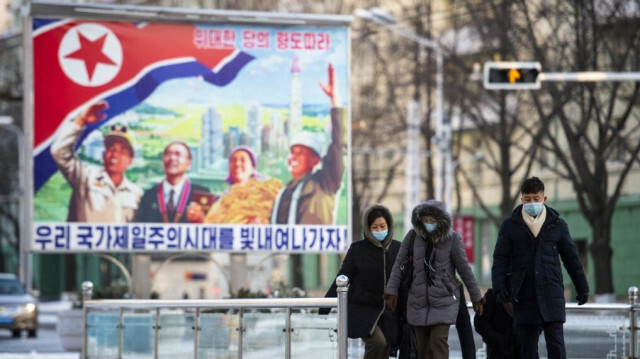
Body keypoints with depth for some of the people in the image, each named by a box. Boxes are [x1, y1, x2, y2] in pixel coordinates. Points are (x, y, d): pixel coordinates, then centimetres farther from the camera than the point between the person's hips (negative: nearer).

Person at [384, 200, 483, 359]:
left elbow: (464, 268, -2)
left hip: (444, 302, -3)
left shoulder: (452, 238, -7)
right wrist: (392, 290, -3)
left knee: (439, 340, -18)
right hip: (418, 302, 3)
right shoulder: (413, 235, -1)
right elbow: (399, 264, 2)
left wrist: (476, 297, 4)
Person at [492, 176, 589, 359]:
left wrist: (582, 288, 14)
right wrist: (500, 287, -10)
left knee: (555, 341, -6)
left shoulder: (557, 225, 6)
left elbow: (572, 258, 12)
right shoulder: (510, 226, 4)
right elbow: (500, 259, 2)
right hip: (523, 295, 0)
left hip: (551, 294, 0)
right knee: (528, 343, 5)